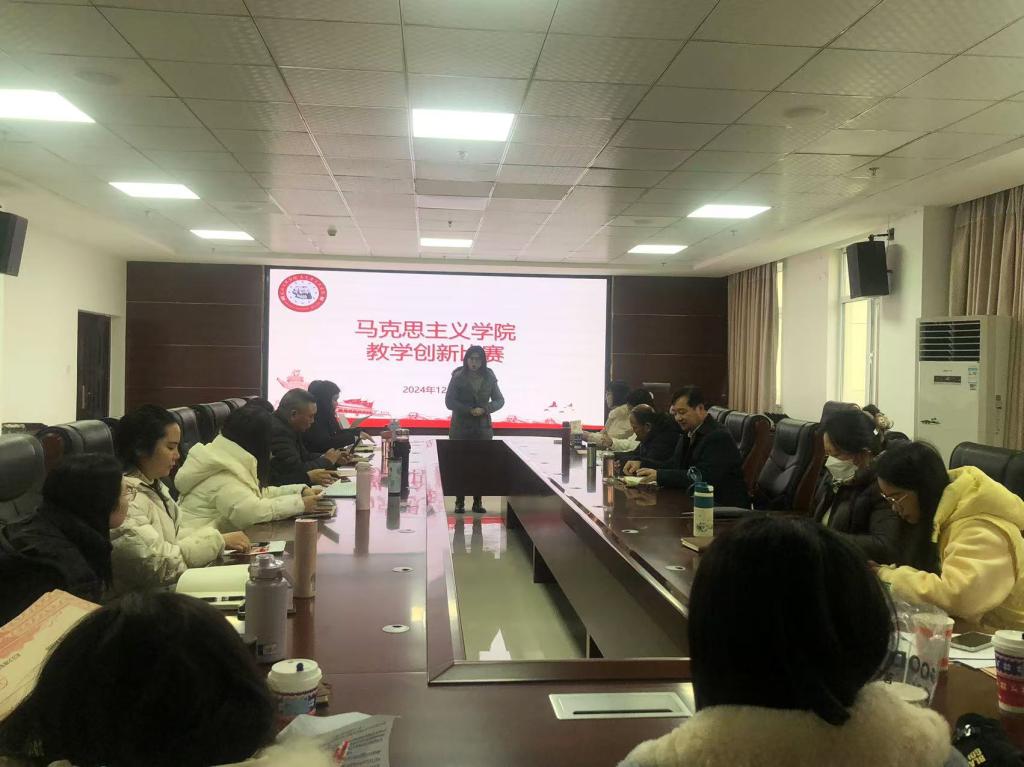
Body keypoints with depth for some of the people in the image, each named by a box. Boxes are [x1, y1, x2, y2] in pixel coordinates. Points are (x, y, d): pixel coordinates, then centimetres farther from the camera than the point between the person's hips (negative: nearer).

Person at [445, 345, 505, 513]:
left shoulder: (489, 378, 3)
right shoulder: (458, 377, -4)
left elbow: (499, 400, 6)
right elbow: (449, 402, -7)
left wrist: (484, 409, -12)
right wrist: (470, 410, -16)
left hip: (482, 429, 2)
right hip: (461, 429, -2)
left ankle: (478, 502, 11)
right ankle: (460, 502, 6)